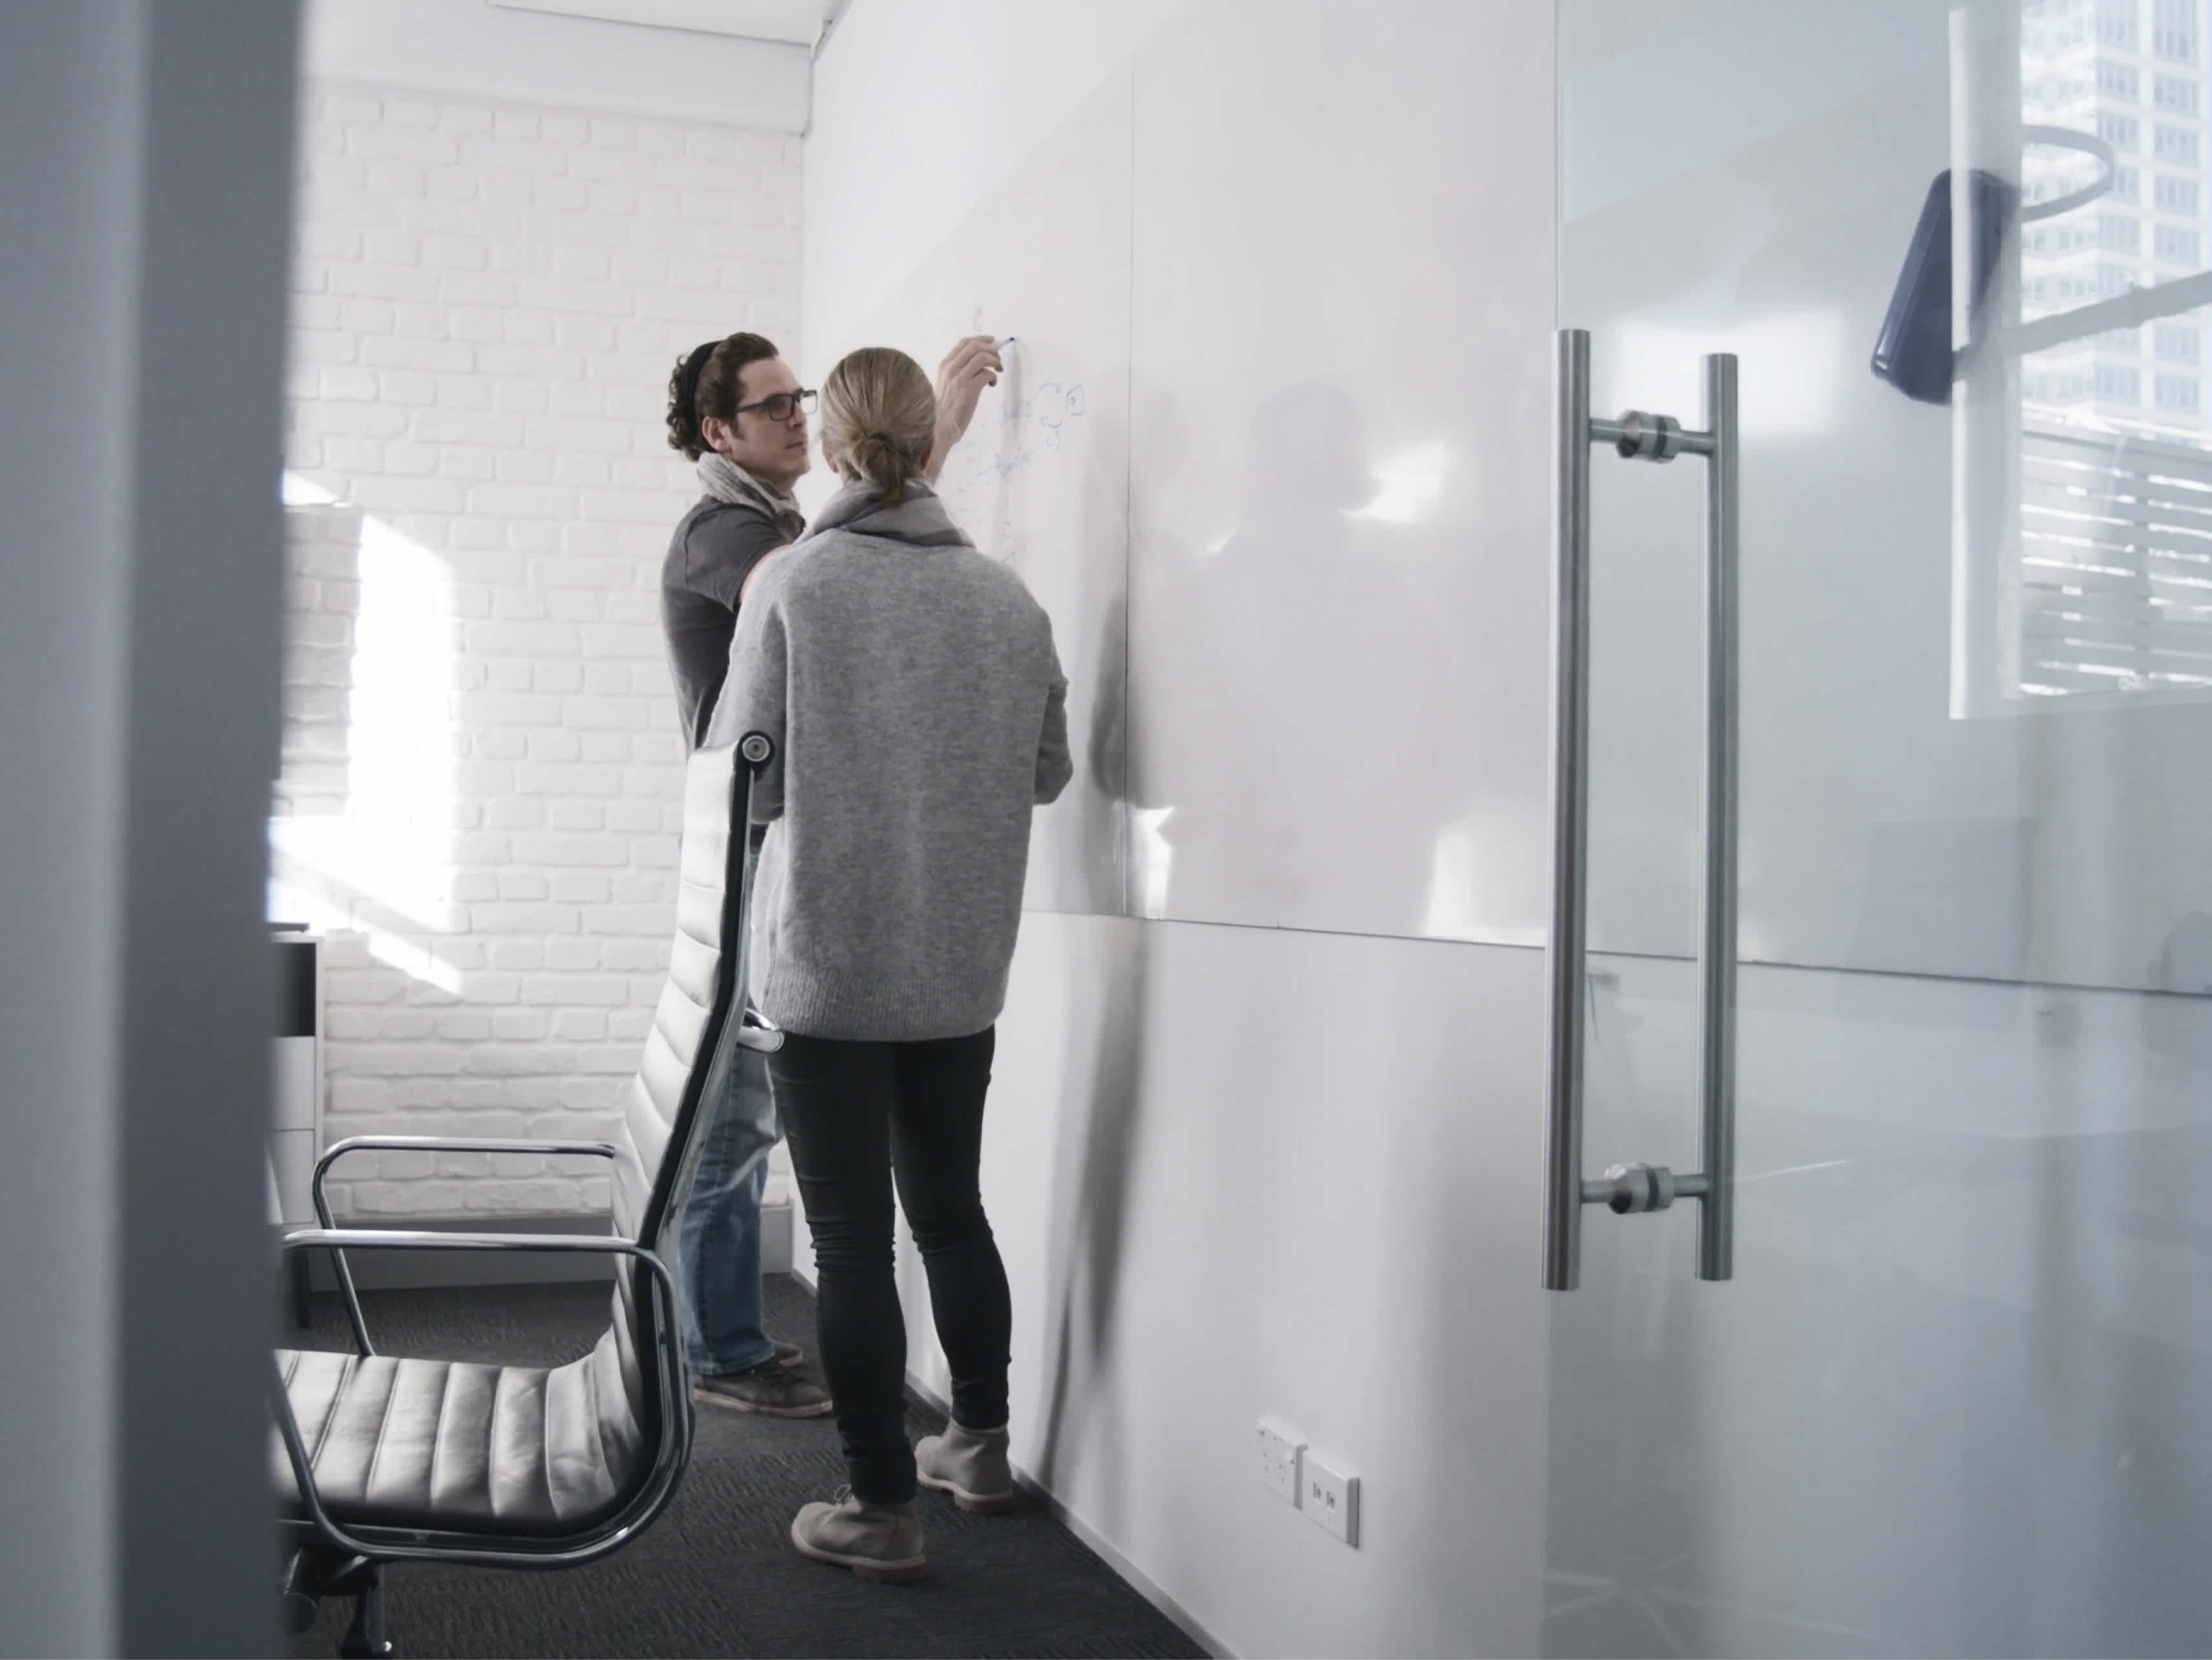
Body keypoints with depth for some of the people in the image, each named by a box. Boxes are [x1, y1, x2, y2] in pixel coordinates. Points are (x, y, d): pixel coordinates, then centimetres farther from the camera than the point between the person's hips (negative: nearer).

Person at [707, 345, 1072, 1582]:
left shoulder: (794, 585, -11)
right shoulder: (1009, 597, -1)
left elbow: (750, 780, -9)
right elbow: (1048, 770, 7)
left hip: (831, 967, -4)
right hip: (963, 970, 4)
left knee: (854, 1239, 5)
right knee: (952, 1210, 20)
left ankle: (884, 1509, 14)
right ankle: (981, 1447, 34)